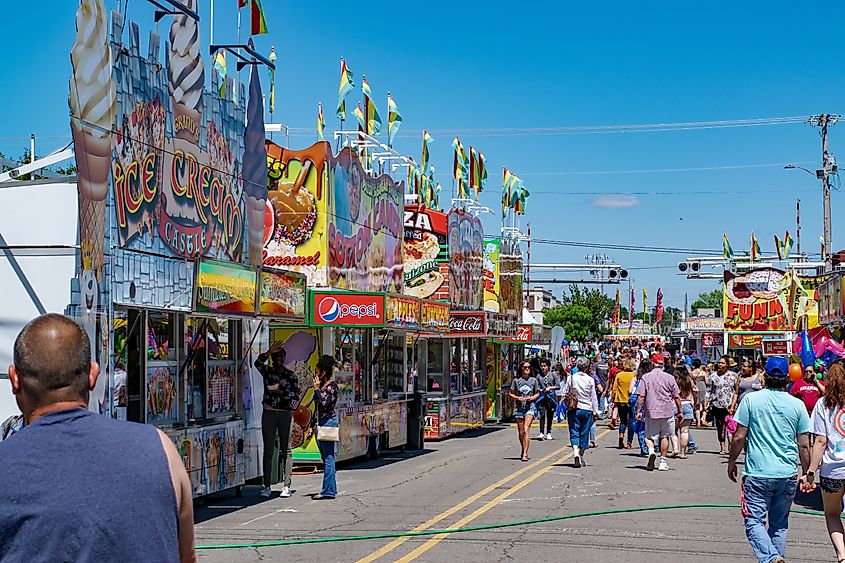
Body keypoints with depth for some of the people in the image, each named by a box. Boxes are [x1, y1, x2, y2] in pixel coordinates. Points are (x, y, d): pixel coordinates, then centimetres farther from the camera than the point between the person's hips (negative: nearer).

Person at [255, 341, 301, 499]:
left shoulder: (291, 375, 6)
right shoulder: (267, 371, 7)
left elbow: (296, 396, 1)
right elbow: (258, 363, -15)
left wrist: (281, 392, -13)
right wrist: (269, 351, -25)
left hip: (285, 413, -1)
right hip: (268, 413, 1)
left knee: (286, 449, -2)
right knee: (268, 450, 2)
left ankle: (286, 485, -2)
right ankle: (266, 486, 3)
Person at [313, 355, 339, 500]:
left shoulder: (332, 386, -10)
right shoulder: (321, 386, 15)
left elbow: (323, 403, -22)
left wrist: (316, 388, -12)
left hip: (329, 422, -9)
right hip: (320, 423, 9)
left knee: (328, 458, -8)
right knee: (325, 459, 10)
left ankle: (328, 491, -8)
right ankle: (330, 489, 15)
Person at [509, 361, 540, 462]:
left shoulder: (533, 380, 5)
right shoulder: (516, 380, 4)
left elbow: (537, 393, 13)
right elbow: (511, 393, 10)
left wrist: (531, 398, -7)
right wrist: (517, 398, -10)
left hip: (530, 408, -2)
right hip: (519, 408, 2)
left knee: (526, 430, -16)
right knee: (521, 432, 8)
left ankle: (525, 454, -19)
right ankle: (523, 451, 29)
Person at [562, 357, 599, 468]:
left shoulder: (570, 378, -3)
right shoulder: (590, 380, -4)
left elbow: (565, 394, 1)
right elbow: (594, 397, 1)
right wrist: (596, 412, 8)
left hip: (573, 409, 0)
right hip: (586, 409, 0)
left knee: (574, 433, 2)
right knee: (584, 433, 9)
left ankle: (575, 452, -21)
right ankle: (581, 457, 14)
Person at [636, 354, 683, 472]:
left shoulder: (646, 377, -1)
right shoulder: (669, 377, 0)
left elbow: (641, 396, -5)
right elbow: (677, 397, 2)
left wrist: (638, 411, 1)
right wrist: (680, 412, 10)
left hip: (651, 412, 0)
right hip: (667, 412, 1)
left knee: (649, 436, 9)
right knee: (665, 436, 12)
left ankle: (651, 451, -19)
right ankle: (663, 462, 13)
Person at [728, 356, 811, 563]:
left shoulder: (751, 400, -4)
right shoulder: (797, 405, 1)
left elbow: (739, 437, -2)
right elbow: (804, 446, 4)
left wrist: (732, 461, 13)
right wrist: (807, 473, 17)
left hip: (757, 474, -3)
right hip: (788, 475, 3)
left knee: (754, 522, -2)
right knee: (779, 524, 16)